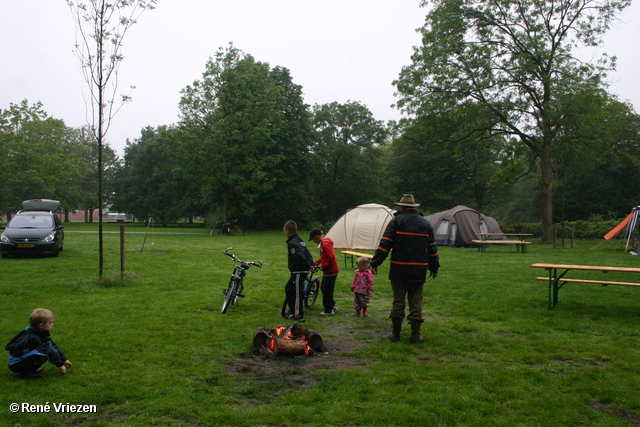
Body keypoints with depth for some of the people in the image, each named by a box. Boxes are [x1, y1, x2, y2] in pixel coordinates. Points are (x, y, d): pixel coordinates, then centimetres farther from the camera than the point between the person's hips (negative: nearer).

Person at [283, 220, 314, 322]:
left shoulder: (292, 243, -15)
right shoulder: (301, 241, 16)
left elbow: (299, 256, -24)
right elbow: (307, 253, 12)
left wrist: (308, 265, -16)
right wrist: (311, 264, 4)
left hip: (298, 271, -10)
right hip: (303, 270, 10)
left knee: (297, 292, -2)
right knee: (288, 288, 20)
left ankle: (299, 315, 3)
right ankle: (293, 311, 26)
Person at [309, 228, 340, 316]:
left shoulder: (325, 245, -21)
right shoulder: (324, 243, 12)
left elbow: (331, 257, -29)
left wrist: (324, 267, -19)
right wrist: (314, 263, 15)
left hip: (330, 272, -10)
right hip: (327, 271, 10)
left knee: (327, 290, 0)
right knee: (323, 288, 20)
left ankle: (328, 310, 11)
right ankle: (332, 305, 31)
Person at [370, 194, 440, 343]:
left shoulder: (396, 221, -3)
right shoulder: (425, 223, 9)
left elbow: (385, 244, -9)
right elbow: (432, 248, 13)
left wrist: (374, 263, -5)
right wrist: (434, 268, 23)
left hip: (398, 270, -2)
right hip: (418, 271, 2)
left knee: (398, 302, 7)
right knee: (416, 303, 7)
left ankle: (395, 333, 14)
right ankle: (415, 335, 11)